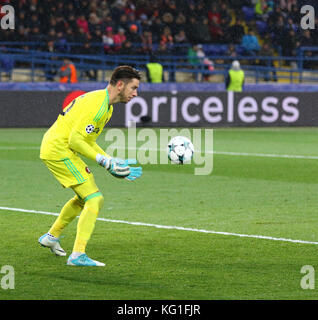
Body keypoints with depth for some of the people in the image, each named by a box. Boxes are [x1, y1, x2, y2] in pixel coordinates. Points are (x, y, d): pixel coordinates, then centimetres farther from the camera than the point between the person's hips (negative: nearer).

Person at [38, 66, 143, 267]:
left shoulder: (106, 106, 14)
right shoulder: (97, 104, -20)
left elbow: (88, 142, 19)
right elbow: (75, 140, -23)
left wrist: (114, 162, 10)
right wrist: (105, 161, -21)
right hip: (60, 150, -10)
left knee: (85, 198, 24)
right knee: (95, 200, -13)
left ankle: (52, 237, 38)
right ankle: (78, 255, -16)